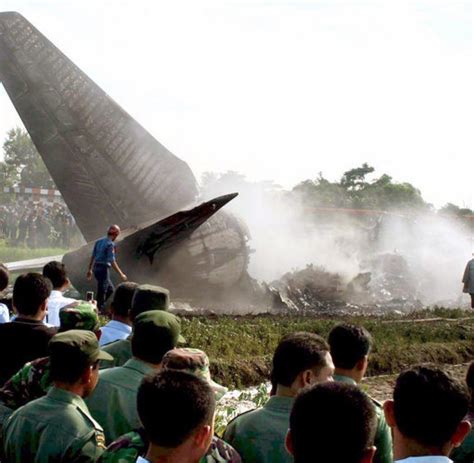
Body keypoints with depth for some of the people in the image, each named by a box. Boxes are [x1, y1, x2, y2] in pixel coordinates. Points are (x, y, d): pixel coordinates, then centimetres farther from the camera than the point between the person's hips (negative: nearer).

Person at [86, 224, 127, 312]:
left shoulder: (99, 241, 11)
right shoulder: (110, 244, -14)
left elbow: (93, 256, 15)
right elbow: (112, 262, -18)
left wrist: (90, 270, 23)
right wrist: (121, 274, -14)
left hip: (96, 268, 9)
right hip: (104, 269, -9)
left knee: (110, 289, 17)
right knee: (102, 292, -1)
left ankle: (96, 307, 15)